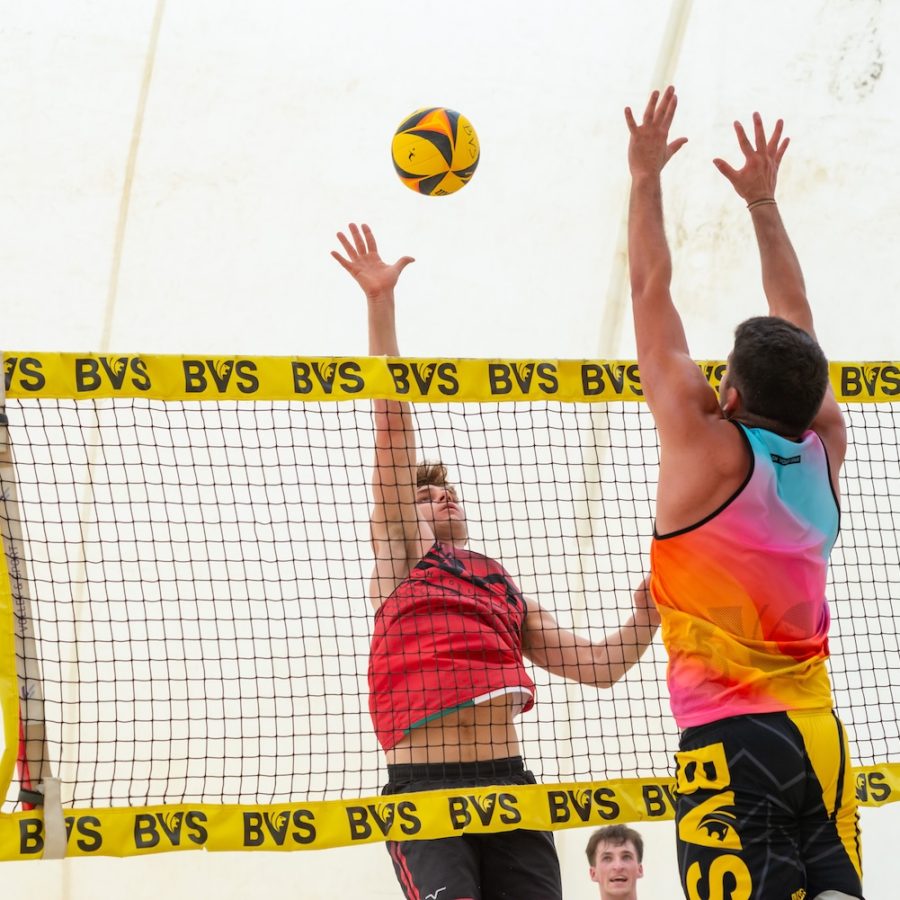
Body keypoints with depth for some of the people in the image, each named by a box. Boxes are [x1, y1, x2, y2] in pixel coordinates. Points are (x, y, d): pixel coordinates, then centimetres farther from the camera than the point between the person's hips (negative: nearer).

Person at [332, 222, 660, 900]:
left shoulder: (507, 590, 27)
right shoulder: (401, 555, 15)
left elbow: (598, 665, 26)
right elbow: (392, 423, 7)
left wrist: (648, 610, 11)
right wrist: (381, 304, 1)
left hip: (510, 782, 4)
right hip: (425, 787, -4)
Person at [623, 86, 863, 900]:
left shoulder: (709, 449, -5)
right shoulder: (825, 448, 8)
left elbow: (652, 292, 3)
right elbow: (795, 318, 22)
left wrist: (645, 178, 12)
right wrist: (763, 202, 31)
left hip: (732, 741, -6)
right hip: (822, 740, 6)